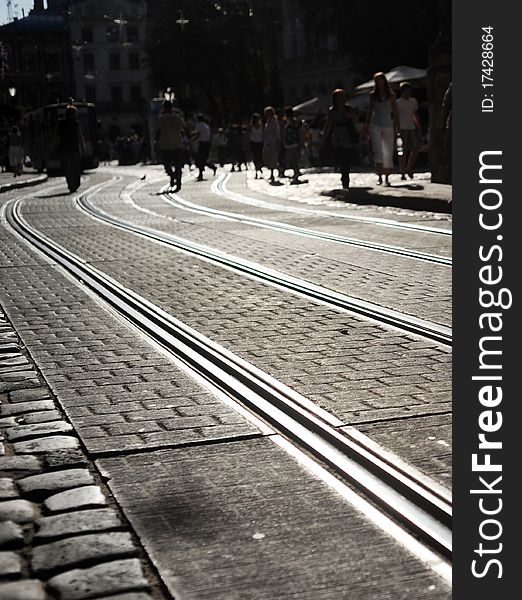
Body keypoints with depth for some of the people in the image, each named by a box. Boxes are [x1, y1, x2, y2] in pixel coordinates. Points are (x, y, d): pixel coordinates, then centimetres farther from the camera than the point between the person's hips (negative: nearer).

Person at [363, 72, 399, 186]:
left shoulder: (391, 95, 5)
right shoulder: (373, 95, 8)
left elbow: (395, 112, 6)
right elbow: (370, 111, 12)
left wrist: (396, 128, 0)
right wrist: (367, 127, 9)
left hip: (388, 126, 0)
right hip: (375, 125, 0)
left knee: (388, 153, 1)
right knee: (377, 151, -12)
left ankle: (386, 178, 11)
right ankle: (379, 176, -10)